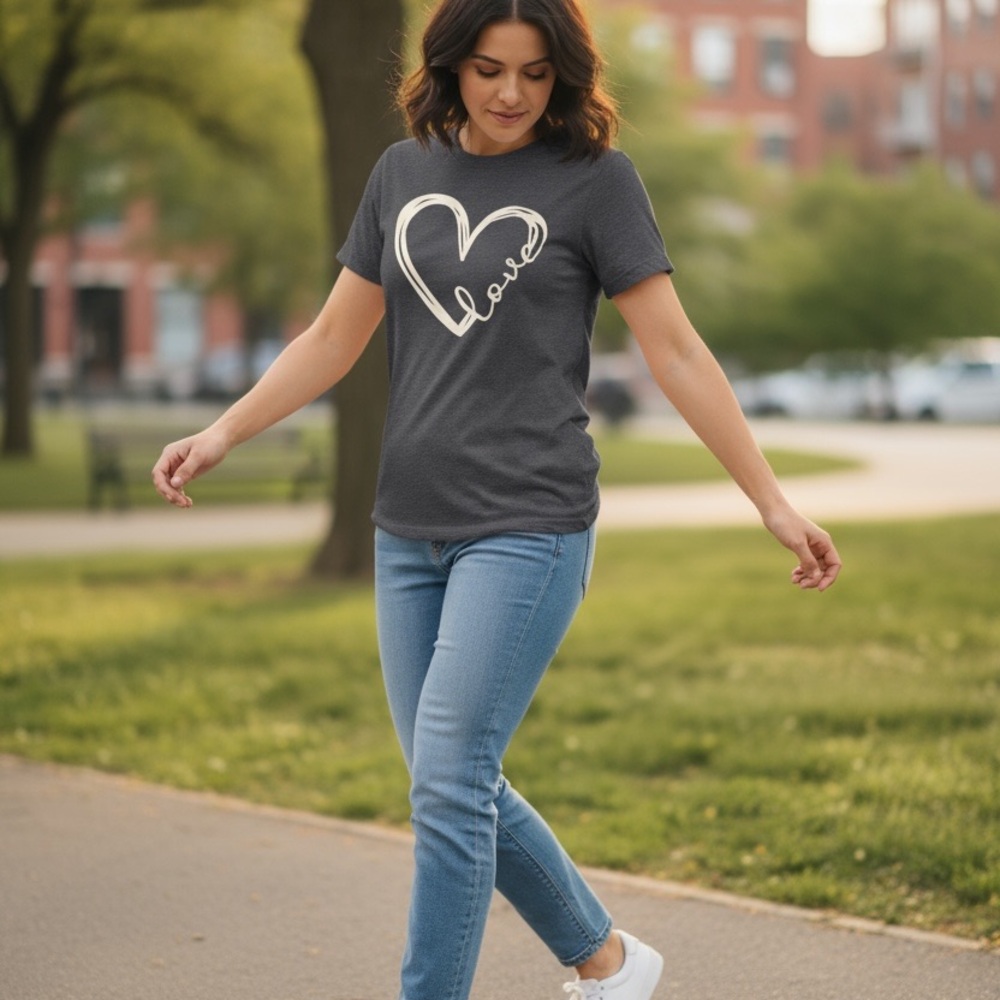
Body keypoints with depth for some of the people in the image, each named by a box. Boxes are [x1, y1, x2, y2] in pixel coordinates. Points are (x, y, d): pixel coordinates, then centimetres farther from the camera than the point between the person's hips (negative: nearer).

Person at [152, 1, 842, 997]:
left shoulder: (594, 178, -4)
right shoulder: (404, 172, 10)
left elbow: (676, 353, -4)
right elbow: (335, 336, 15)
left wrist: (774, 504, -7)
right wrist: (221, 435, 6)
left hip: (529, 528, -6)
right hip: (409, 530, 6)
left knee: (448, 782, -12)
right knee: (461, 789, 11)